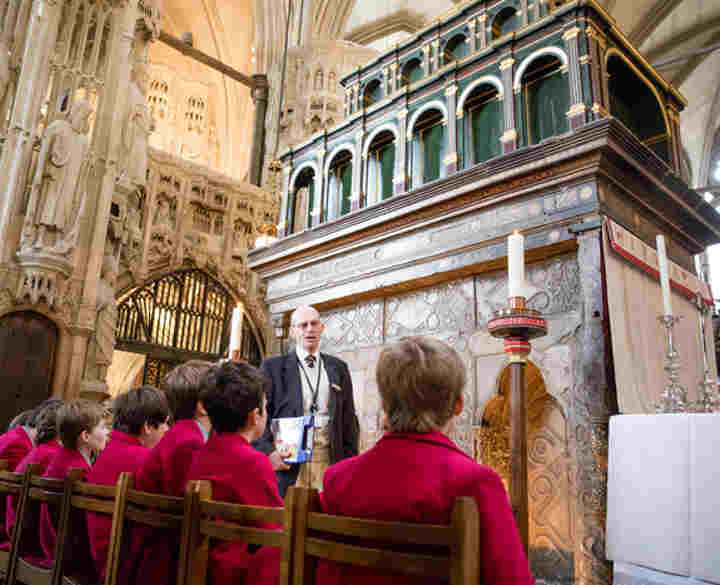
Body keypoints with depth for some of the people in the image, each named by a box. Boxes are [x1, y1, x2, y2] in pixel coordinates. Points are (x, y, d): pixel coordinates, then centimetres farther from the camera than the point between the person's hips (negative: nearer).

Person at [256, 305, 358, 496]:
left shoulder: (338, 368, 15)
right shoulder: (272, 367, 7)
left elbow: (349, 419, 15)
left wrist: (350, 460, 7)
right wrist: (268, 451, -12)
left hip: (330, 458, 2)